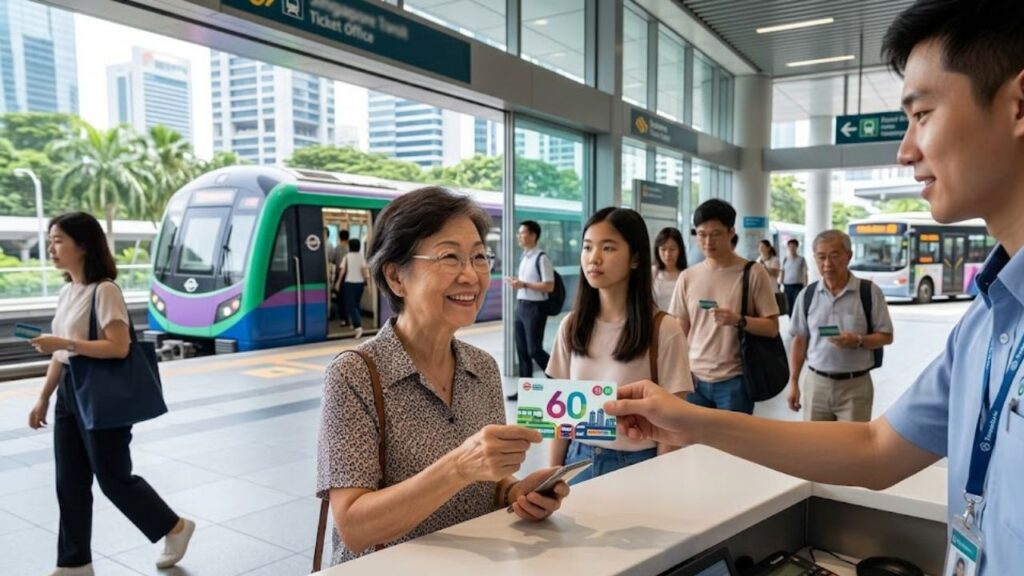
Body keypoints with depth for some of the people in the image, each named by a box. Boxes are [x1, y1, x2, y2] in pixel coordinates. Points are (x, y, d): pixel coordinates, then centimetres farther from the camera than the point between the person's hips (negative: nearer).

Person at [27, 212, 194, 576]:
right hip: (70, 391, 8)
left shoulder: (104, 290, -16)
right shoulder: (67, 292, 9)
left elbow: (119, 347, -23)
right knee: (69, 482, 12)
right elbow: (60, 353, 14)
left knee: (113, 478, 3)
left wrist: (65, 343, -24)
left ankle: (175, 528, 23)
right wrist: (44, 399, 15)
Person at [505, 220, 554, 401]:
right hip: (521, 306, 9)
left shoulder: (541, 258, -14)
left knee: (534, 350, -4)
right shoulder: (524, 257, 14)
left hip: (535, 308, -9)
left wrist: (524, 284, -20)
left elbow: (549, 286, -18)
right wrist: (516, 282, 5)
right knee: (522, 350, 10)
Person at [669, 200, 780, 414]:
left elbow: (772, 328, -6)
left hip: (735, 380, -3)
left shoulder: (753, 273, -6)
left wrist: (739, 321, -24)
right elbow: (680, 331, 10)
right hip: (695, 378, 3)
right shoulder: (688, 277, 4)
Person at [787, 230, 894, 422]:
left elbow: (886, 336, -1)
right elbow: (800, 340, 8)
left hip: (855, 385, -2)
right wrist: (794, 382, 5)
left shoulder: (870, 292, -4)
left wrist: (858, 341, -21)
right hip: (817, 383, 3)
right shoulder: (807, 295, 4)